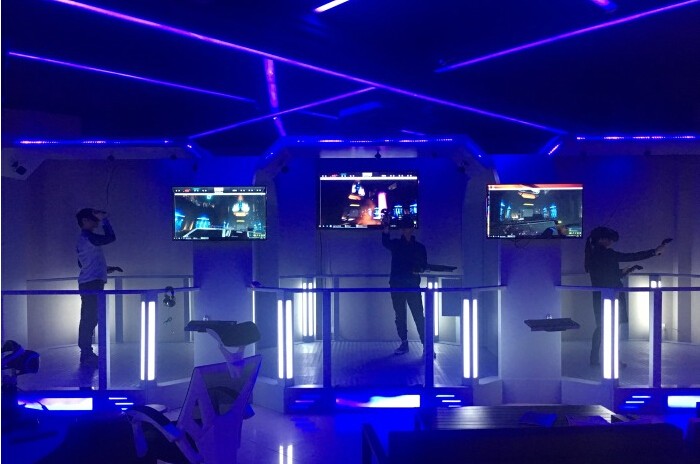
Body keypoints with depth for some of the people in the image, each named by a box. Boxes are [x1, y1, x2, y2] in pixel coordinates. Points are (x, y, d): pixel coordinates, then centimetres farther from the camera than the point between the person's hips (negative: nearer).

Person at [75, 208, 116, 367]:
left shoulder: (83, 238, 20)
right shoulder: (88, 237, -11)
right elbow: (110, 237, -19)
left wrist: (105, 269, 25)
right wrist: (104, 219, -9)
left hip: (88, 284, 10)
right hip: (92, 284, -10)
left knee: (89, 318, 12)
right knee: (90, 319, -10)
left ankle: (86, 353, 18)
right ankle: (86, 355, -9)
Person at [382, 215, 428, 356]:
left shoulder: (419, 247, 9)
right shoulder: (395, 244, 8)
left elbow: (424, 265, 10)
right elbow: (385, 242, -15)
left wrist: (419, 269, -13)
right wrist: (385, 227, -32)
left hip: (413, 286, -2)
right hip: (396, 285, 2)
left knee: (419, 316, -7)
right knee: (400, 316, 7)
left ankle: (426, 345, -5)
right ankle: (404, 343, 16)